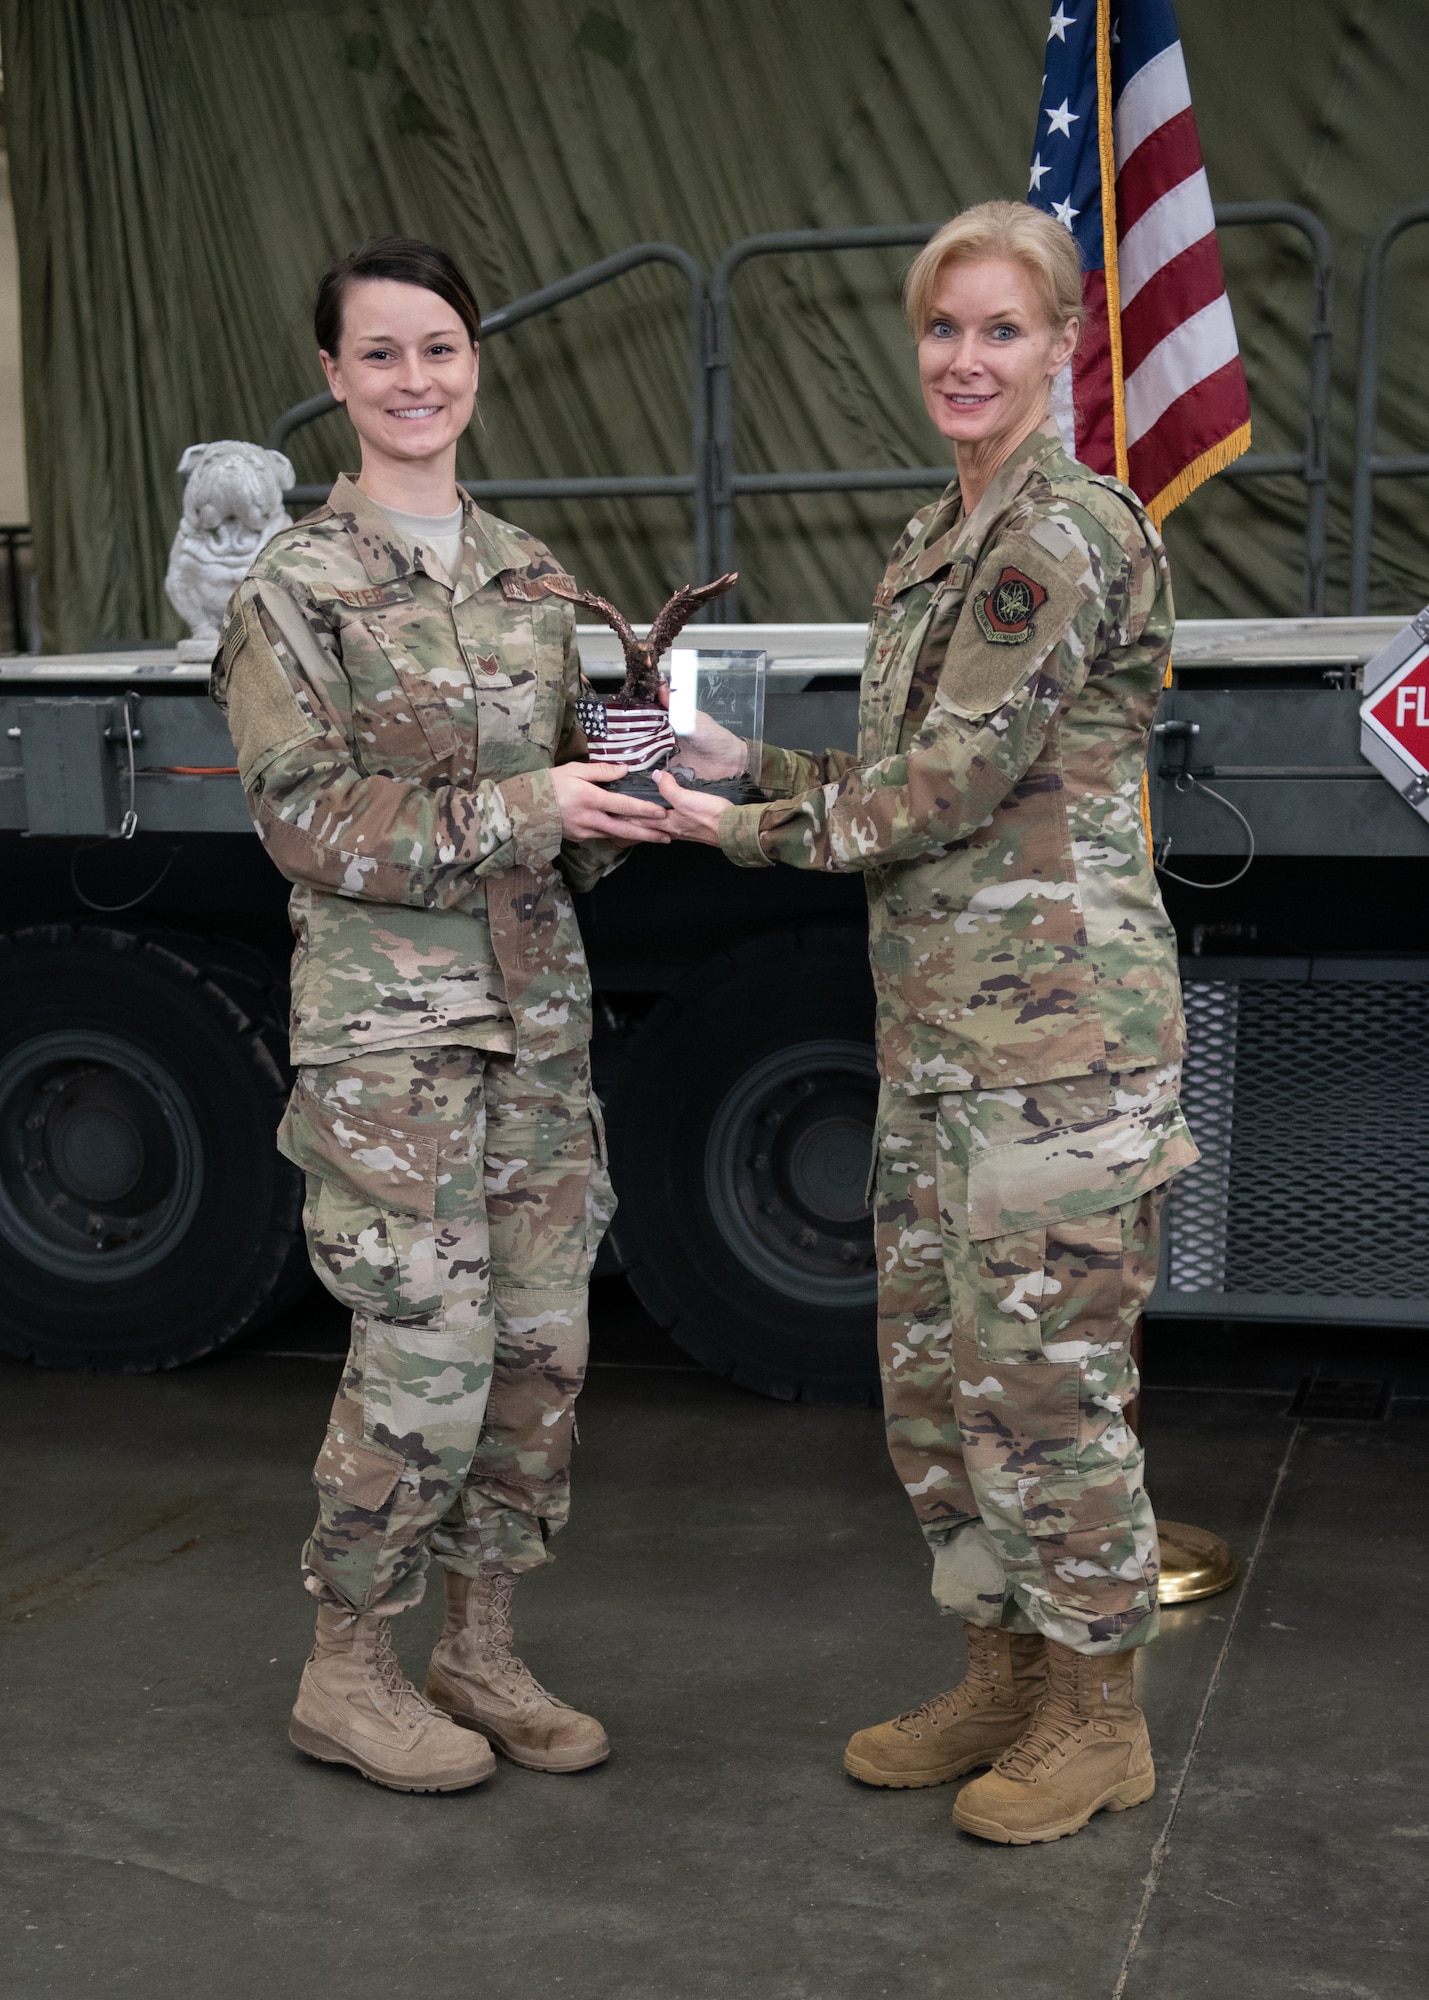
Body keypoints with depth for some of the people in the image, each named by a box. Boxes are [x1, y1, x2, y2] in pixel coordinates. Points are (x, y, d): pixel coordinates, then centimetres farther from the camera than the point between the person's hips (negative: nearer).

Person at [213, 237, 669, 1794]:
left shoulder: (529, 577, 12)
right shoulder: (296, 587, -6)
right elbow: (313, 824, -12)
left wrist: (626, 797, -4)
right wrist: (522, 808, -19)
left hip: (537, 1013, 6)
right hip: (388, 1030, -6)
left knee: (541, 1349, 8)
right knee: (426, 1365, -4)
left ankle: (478, 1650, 26)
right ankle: (344, 1673, 17)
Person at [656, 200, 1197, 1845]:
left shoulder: (1069, 533, -13)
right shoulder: (932, 543, 16)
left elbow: (963, 776, -17)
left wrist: (764, 830, -10)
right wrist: (729, 757, 12)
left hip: (1060, 1020, -9)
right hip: (935, 1018, 9)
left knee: (1045, 1368, -1)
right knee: (933, 1361, 14)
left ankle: (1098, 1712, 17)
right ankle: (1003, 1674, 29)